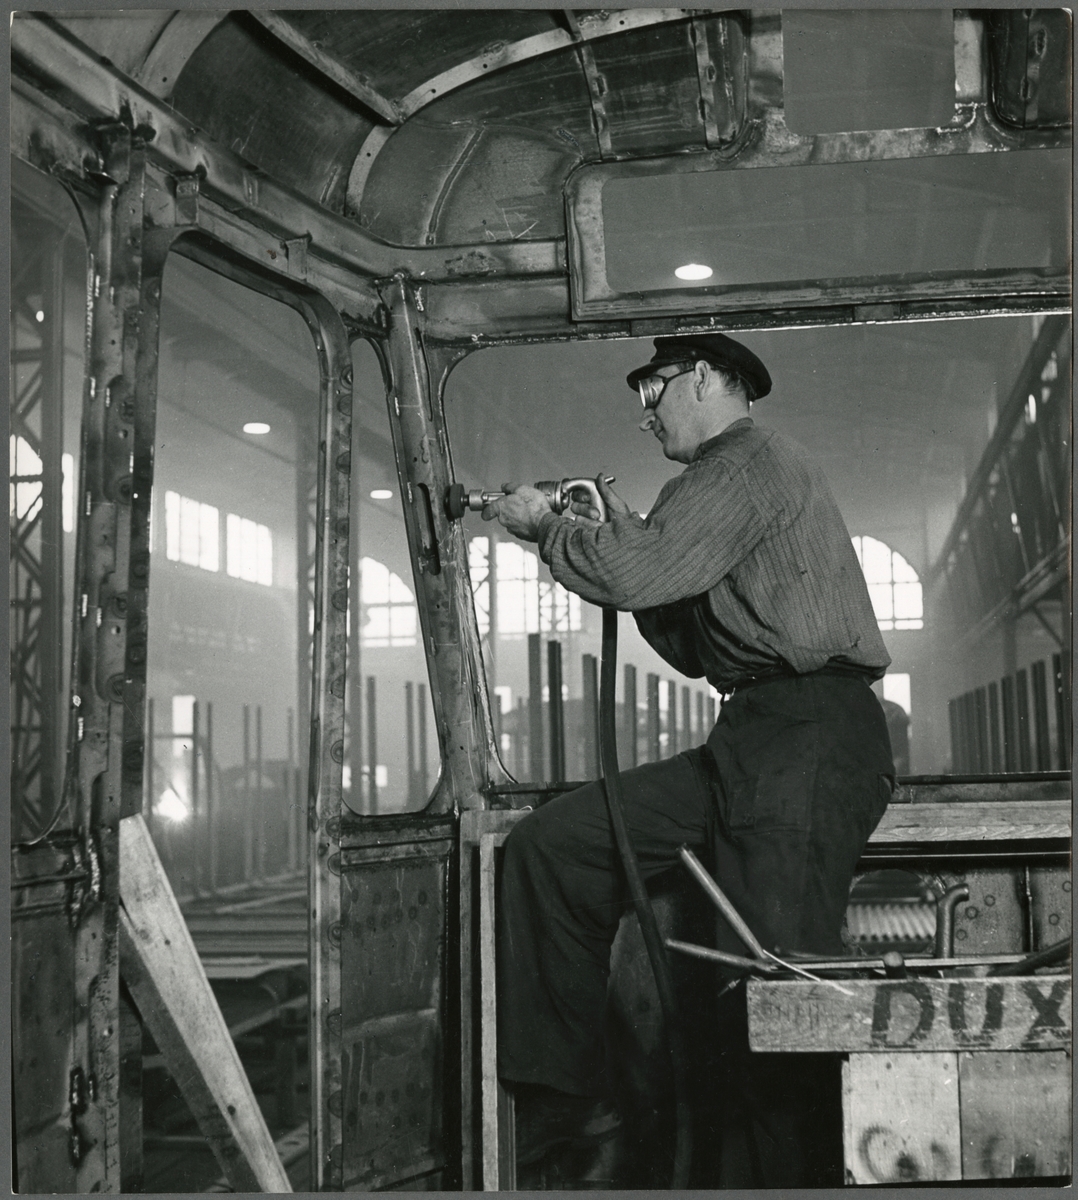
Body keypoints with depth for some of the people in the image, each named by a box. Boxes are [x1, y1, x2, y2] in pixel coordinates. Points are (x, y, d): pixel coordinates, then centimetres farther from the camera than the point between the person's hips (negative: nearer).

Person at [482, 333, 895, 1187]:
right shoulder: (725, 480, 27)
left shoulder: (752, 458, -3)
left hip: (811, 737, -10)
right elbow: (693, 648, 26)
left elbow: (640, 574, -15)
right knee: (551, 845, 3)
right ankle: (559, 1105, 5)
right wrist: (623, 534, 19)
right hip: (755, 742, 10)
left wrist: (546, 526, 3)